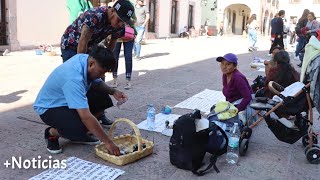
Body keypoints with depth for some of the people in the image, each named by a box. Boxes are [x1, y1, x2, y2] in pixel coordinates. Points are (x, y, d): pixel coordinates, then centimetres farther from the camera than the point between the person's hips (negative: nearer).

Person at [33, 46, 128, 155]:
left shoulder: (86, 59, -13)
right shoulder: (73, 78, -38)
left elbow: (97, 83, 6)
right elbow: (85, 116, -40)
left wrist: (113, 91, -14)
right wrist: (108, 142, -36)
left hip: (67, 100, 9)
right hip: (49, 107, -8)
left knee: (103, 99, -7)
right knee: (81, 128, -32)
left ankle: (79, 134, 8)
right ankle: (52, 133, 0)